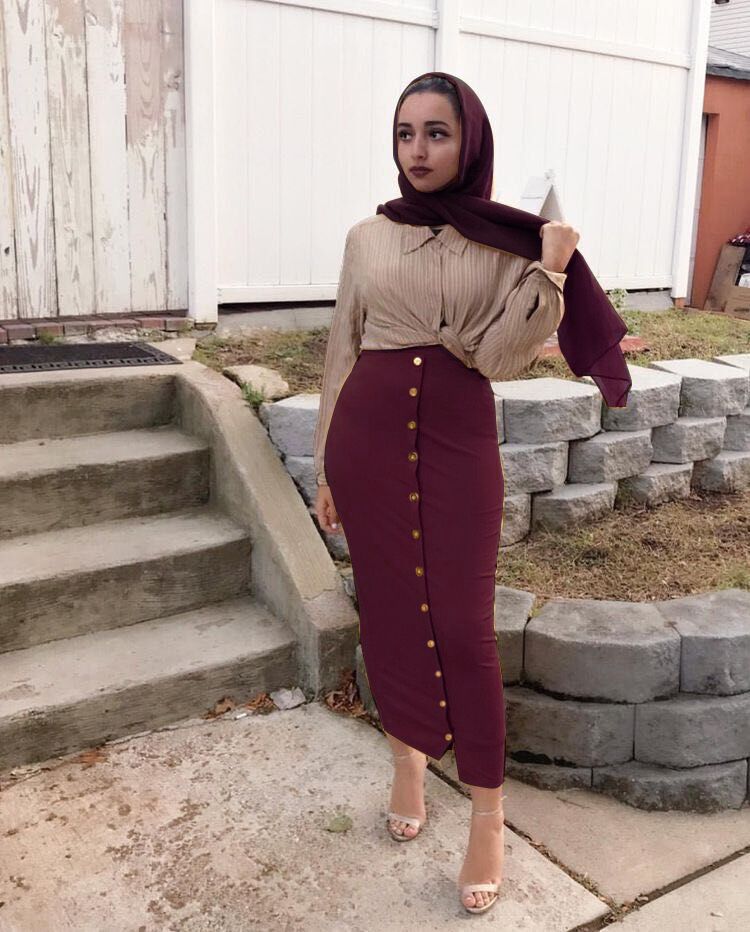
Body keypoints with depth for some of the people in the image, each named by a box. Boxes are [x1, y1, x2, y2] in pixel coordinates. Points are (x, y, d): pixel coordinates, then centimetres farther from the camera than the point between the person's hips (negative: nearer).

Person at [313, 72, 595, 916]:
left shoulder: (505, 242, 1)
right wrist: (326, 467, 11)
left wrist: (550, 270, -20)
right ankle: (409, 759, 35)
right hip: (370, 434, 3)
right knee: (388, 613, 11)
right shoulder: (366, 236, 6)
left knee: (463, 626, -2)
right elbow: (342, 352, 9)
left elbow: (499, 357, -9)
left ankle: (488, 818, 14)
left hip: (460, 439, -2)